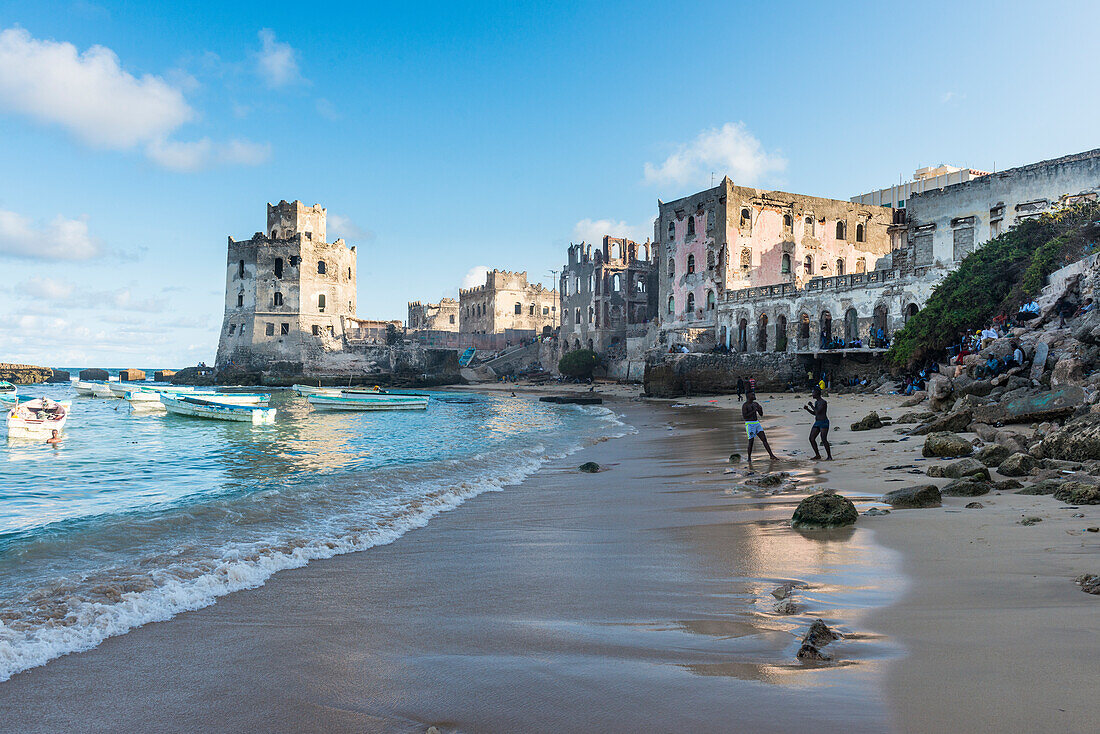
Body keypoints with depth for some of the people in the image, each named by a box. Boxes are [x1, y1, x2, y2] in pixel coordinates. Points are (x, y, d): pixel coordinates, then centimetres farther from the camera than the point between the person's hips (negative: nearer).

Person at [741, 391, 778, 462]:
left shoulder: (755, 404, 10)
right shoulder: (744, 405, -11)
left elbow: (761, 415, 15)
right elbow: (744, 416, -22)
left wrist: (761, 409, -7)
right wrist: (754, 411, -20)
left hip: (757, 423, 6)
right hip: (749, 424, -6)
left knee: (764, 439, -2)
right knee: (751, 442, -3)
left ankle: (771, 455, -2)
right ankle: (749, 458, 12)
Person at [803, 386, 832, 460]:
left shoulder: (823, 402, -14)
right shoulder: (816, 402, 15)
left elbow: (818, 411, -23)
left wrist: (811, 405, -11)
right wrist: (807, 409, 10)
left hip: (824, 423, -9)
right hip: (817, 423, 9)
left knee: (823, 440, -13)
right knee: (811, 438, 2)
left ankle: (829, 456, -3)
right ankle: (817, 455, 10)